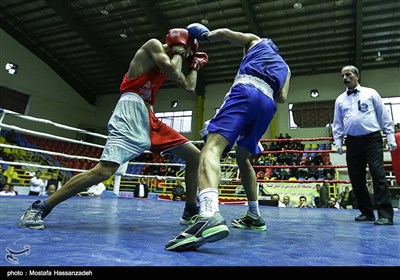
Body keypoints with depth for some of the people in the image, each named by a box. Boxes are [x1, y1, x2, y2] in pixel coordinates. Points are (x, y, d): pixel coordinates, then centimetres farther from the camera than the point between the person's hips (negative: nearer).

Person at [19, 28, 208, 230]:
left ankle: (190, 210, 16)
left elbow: (189, 87, 29)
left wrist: (194, 65, 32)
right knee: (104, 170, -23)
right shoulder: (154, 44, 5)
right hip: (132, 109, -9)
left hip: (149, 120, 9)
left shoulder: (169, 62, 28)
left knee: (194, 155, 5)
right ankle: (39, 208, -7)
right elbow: (173, 71, -11)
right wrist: (179, 52, 7)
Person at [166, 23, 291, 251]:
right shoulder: (285, 67, 39)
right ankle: (254, 216, 26)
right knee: (243, 158, 23)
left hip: (246, 91, -6)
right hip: (268, 103, 6)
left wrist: (205, 35, 39)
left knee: (212, 147, -24)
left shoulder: (256, 41, 31)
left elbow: (225, 33, 20)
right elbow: (282, 97, 23)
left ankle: (210, 215, -51)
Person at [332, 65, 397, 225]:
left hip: (372, 139, -3)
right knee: (356, 178, 4)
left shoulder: (370, 93, 7)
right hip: (353, 142, 4)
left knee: (378, 174, -12)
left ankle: (385, 215, -8)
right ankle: (366, 212, 18)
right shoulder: (340, 100, 15)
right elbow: (337, 124, 15)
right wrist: (338, 142, 6)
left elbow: (384, 116, 5)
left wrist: (390, 137, -1)